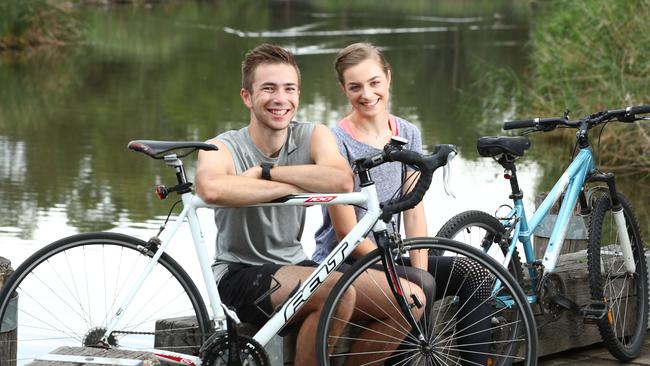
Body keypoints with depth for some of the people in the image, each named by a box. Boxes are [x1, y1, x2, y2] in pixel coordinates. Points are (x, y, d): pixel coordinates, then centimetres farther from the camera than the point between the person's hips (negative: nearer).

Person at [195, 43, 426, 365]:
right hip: (240, 275, -6)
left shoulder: (314, 136, 1)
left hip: (294, 265, 6)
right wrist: (295, 186, -27)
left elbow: (342, 181, -22)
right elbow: (210, 188, -37)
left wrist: (264, 172, -21)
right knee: (339, 292, -33)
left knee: (412, 299, -10)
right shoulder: (224, 148, -11)